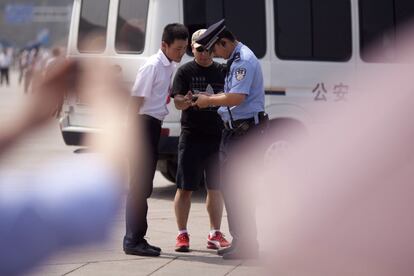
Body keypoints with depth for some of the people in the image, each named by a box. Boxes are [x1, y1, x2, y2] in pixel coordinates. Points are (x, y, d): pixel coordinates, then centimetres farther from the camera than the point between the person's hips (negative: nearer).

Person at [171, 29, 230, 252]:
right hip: (191, 135, -3)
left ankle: (215, 234, 16)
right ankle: (182, 235, 5)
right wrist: (187, 101, -29)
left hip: (217, 136, 3)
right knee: (185, 188, -2)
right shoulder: (185, 71, 2)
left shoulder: (223, 71, 11)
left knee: (215, 187, 8)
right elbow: (178, 101, -7)